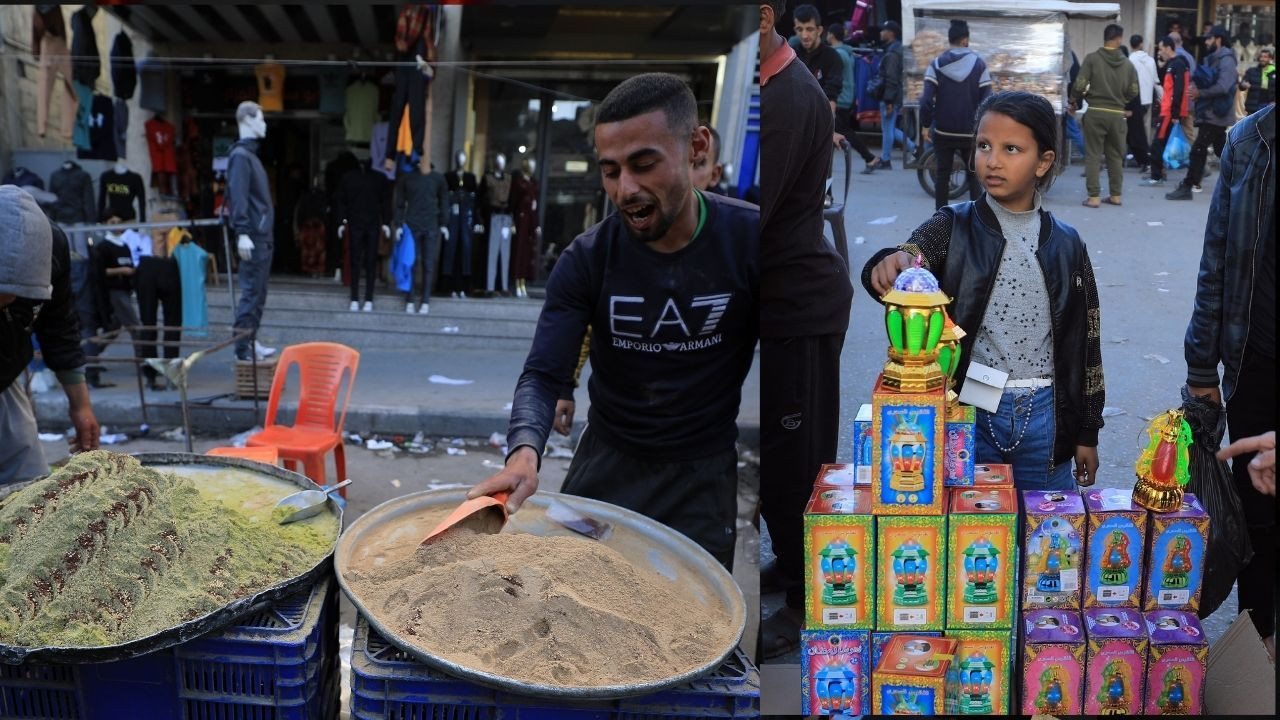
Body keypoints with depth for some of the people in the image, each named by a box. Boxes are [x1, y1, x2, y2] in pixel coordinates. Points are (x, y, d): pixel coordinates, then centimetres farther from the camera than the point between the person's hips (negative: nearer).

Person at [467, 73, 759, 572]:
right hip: (605, 466, 2)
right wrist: (523, 451, -37)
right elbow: (543, 375, -16)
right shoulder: (586, 260, -12)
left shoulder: (748, 239, -15)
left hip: (702, 475, -1)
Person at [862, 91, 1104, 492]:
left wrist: (1087, 433, 10)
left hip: (1045, 417, 2)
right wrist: (889, 265, -47)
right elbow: (910, 259, -22)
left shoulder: (1066, 244, 4)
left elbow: (1085, 343, 8)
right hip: (968, 413, -2)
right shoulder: (952, 229, -2)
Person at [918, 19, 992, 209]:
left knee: (942, 175, 7)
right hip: (971, 132, 0)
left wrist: (925, 125, 0)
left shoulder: (937, 64, -4)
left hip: (943, 131, 0)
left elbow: (927, 99, -11)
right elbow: (986, 100, -8)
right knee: (973, 174, 12)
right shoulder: (978, 64, -5)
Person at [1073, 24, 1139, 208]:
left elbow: (1079, 85, -12)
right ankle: (1115, 195, 19)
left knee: (1093, 155, 2)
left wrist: (1075, 99, 8)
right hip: (1117, 115, 3)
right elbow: (1133, 92, 5)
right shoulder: (1127, 63, 4)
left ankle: (1094, 196, -2)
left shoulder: (1092, 58, -7)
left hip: (1096, 113, -3)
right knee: (1116, 156, 14)